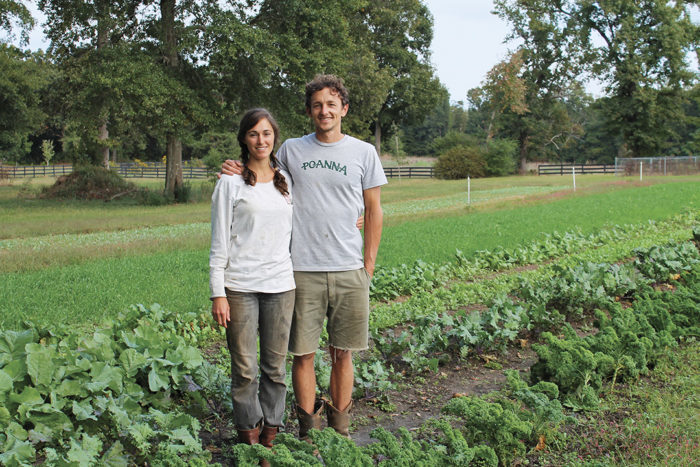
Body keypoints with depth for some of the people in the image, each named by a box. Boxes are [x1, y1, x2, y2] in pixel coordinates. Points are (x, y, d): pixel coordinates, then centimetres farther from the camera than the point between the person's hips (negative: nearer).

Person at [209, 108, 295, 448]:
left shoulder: (286, 181, 12)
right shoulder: (231, 182, 0)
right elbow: (219, 242, -1)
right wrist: (217, 293, -6)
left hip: (280, 285, 3)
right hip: (240, 286, -3)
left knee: (276, 366, 8)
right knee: (244, 367, 3)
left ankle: (271, 430, 22)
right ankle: (248, 432, 19)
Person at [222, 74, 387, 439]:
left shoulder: (363, 153, 5)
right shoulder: (291, 150, 7)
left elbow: (373, 212, 9)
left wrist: (369, 265, 5)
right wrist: (240, 173, 1)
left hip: (349, 271, 0)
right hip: (303, 271, 0)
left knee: (342, 353, 9)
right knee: (303, 353, 3)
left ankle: (340, 427, 23)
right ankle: (308, 429, 18)